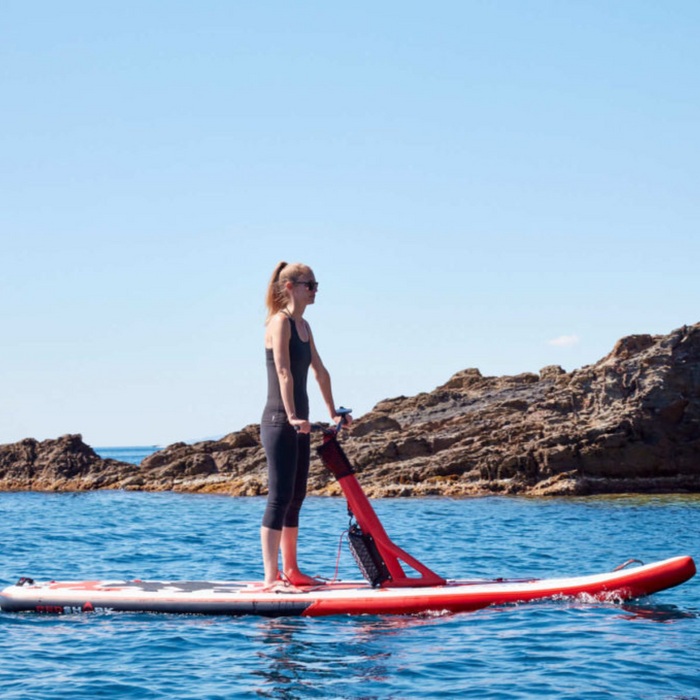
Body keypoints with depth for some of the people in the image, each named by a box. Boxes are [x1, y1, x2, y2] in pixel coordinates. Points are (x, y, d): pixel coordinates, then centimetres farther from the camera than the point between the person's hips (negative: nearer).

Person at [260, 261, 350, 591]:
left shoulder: (303, 326, 16)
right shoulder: (280, 322, -11)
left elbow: (319, 370, 24)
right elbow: (283, 372, -22)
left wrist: (332, 411, 27)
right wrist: (291, 417, -31)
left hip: (299, 424, 9)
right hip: (279, 422, -9)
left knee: (296, 498, 11)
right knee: (280, 497, -10)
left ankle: (291, 571, 19)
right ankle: (271, 577, -10)